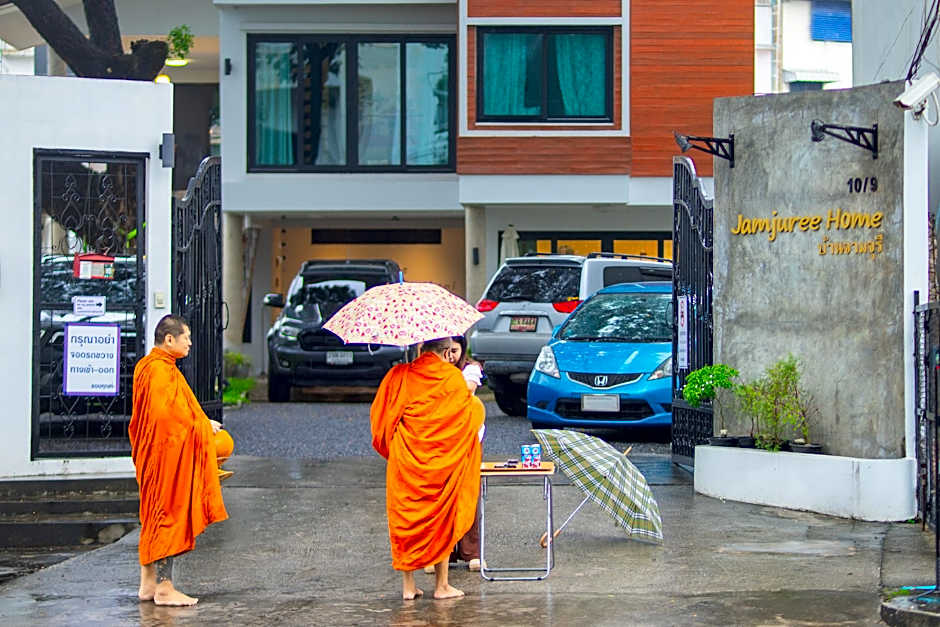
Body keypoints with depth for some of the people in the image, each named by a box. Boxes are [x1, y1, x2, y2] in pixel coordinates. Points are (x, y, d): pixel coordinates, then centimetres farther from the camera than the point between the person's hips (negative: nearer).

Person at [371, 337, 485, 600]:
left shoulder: (398, 375, 1)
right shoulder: (452, 377, -6)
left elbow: (379, 414, 5)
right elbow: (469, 412, 3)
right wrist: (475, 402, 26)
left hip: (404, 460, 2)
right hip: (440, 460, -2)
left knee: (404, 518, 9)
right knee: (441, 519, 8)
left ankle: (408, 585, 10)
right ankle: (441, 585, 10)